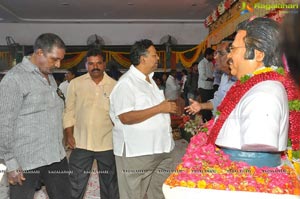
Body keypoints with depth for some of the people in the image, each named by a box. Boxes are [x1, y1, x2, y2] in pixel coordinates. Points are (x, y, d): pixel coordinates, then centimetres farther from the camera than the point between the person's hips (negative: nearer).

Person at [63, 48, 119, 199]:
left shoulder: (114, 86, 0)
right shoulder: (76, 83, 1)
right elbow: (69, 111, 5)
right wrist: (69, 134, -2)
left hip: (107, 144, 0)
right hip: (81, 143, 0)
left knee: (109, 184, 15)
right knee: (75, 185, 8)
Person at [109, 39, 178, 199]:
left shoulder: (150, 80, 15)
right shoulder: (126, 83, -14)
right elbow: (126, 117, -24)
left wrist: (168, 107, 10)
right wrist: (159, 108, -23)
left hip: (160, 148, 9)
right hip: (136, 152, -8)